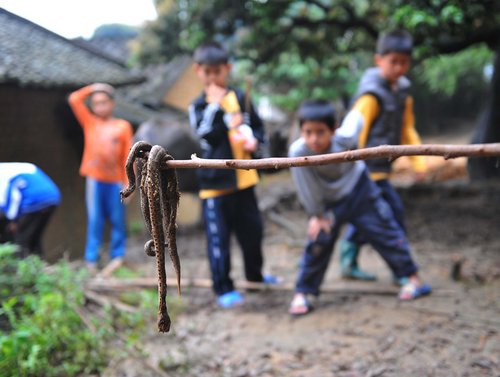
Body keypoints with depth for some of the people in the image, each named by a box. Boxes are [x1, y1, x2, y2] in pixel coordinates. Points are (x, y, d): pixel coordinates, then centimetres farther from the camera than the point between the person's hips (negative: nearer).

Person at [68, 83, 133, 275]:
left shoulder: (123, 126, 3)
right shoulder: (90, 122, 6)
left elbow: (127, 156, 2)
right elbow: (74, 99, -2)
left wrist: (128, 182, -1)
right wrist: (92, 89, 5)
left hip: (115, 179, 0)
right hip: (94, 178, 0)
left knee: (117, 219, 4)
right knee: (94, 220, 1)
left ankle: (117, 256, 15)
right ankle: (91, 259, 4)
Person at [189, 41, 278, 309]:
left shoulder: (240, 97, 6)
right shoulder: (199, 106, -2)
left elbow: (257, 126, 13)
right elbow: (206, 134, -17)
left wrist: (254, 141, -7)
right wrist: (217, 105, -20)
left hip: (243, 177, 4)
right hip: (214, 182, -4)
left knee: (252, 230, 18)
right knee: (218, 237, -1)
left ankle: (254, 273, 40)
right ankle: (223, 289, 9)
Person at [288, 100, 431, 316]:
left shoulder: (345, 140, -31)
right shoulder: (298, 151, -33)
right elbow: (306, 187, -20)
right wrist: (317, 214, -10)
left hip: (359, 192, 0)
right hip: (329, 202, 0)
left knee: (384, 231, 3)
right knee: (318, 242, -5)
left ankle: (413, 279, 16)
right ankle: (302, 293, 9)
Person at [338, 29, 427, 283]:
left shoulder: (402, 92, 10)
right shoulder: (372, 94, -17)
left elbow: (407, 129, 16)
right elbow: (353, 129, -23)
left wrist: (418, 162, 11)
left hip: (380, 166, 9)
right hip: (369, 167, -9)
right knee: (393, 211, -8)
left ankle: (348, 263, 31)